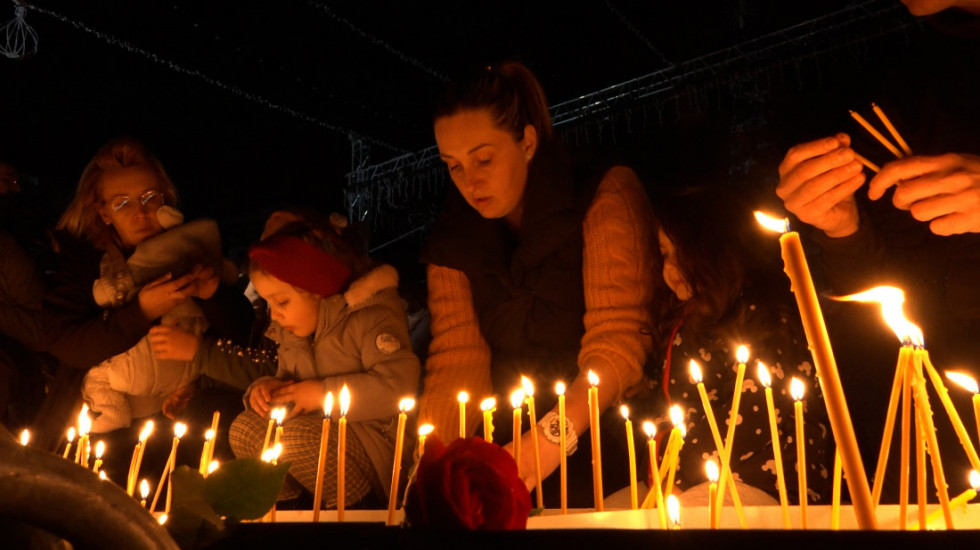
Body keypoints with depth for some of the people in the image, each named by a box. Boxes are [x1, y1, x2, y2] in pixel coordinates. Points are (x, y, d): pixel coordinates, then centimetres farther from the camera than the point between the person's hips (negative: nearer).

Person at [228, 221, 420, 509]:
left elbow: (399, 384, -30)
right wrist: (265, 387, -3)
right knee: (244, 428, -12)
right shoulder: (291, 331, 10)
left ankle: (360, 507, -8)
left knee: (294, 437, -30)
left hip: (376, 440, -7)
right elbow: (287, 378, 23)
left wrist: (324, 393, -22)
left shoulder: (369, 318, -18)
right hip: (321, 426, 8)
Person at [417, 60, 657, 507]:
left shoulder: (607, 195, -7)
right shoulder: (452, 240, 6)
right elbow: (457, 361, 0)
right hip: (512, 445, 4)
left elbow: (618, 340, -15)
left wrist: (555, 435, -26)